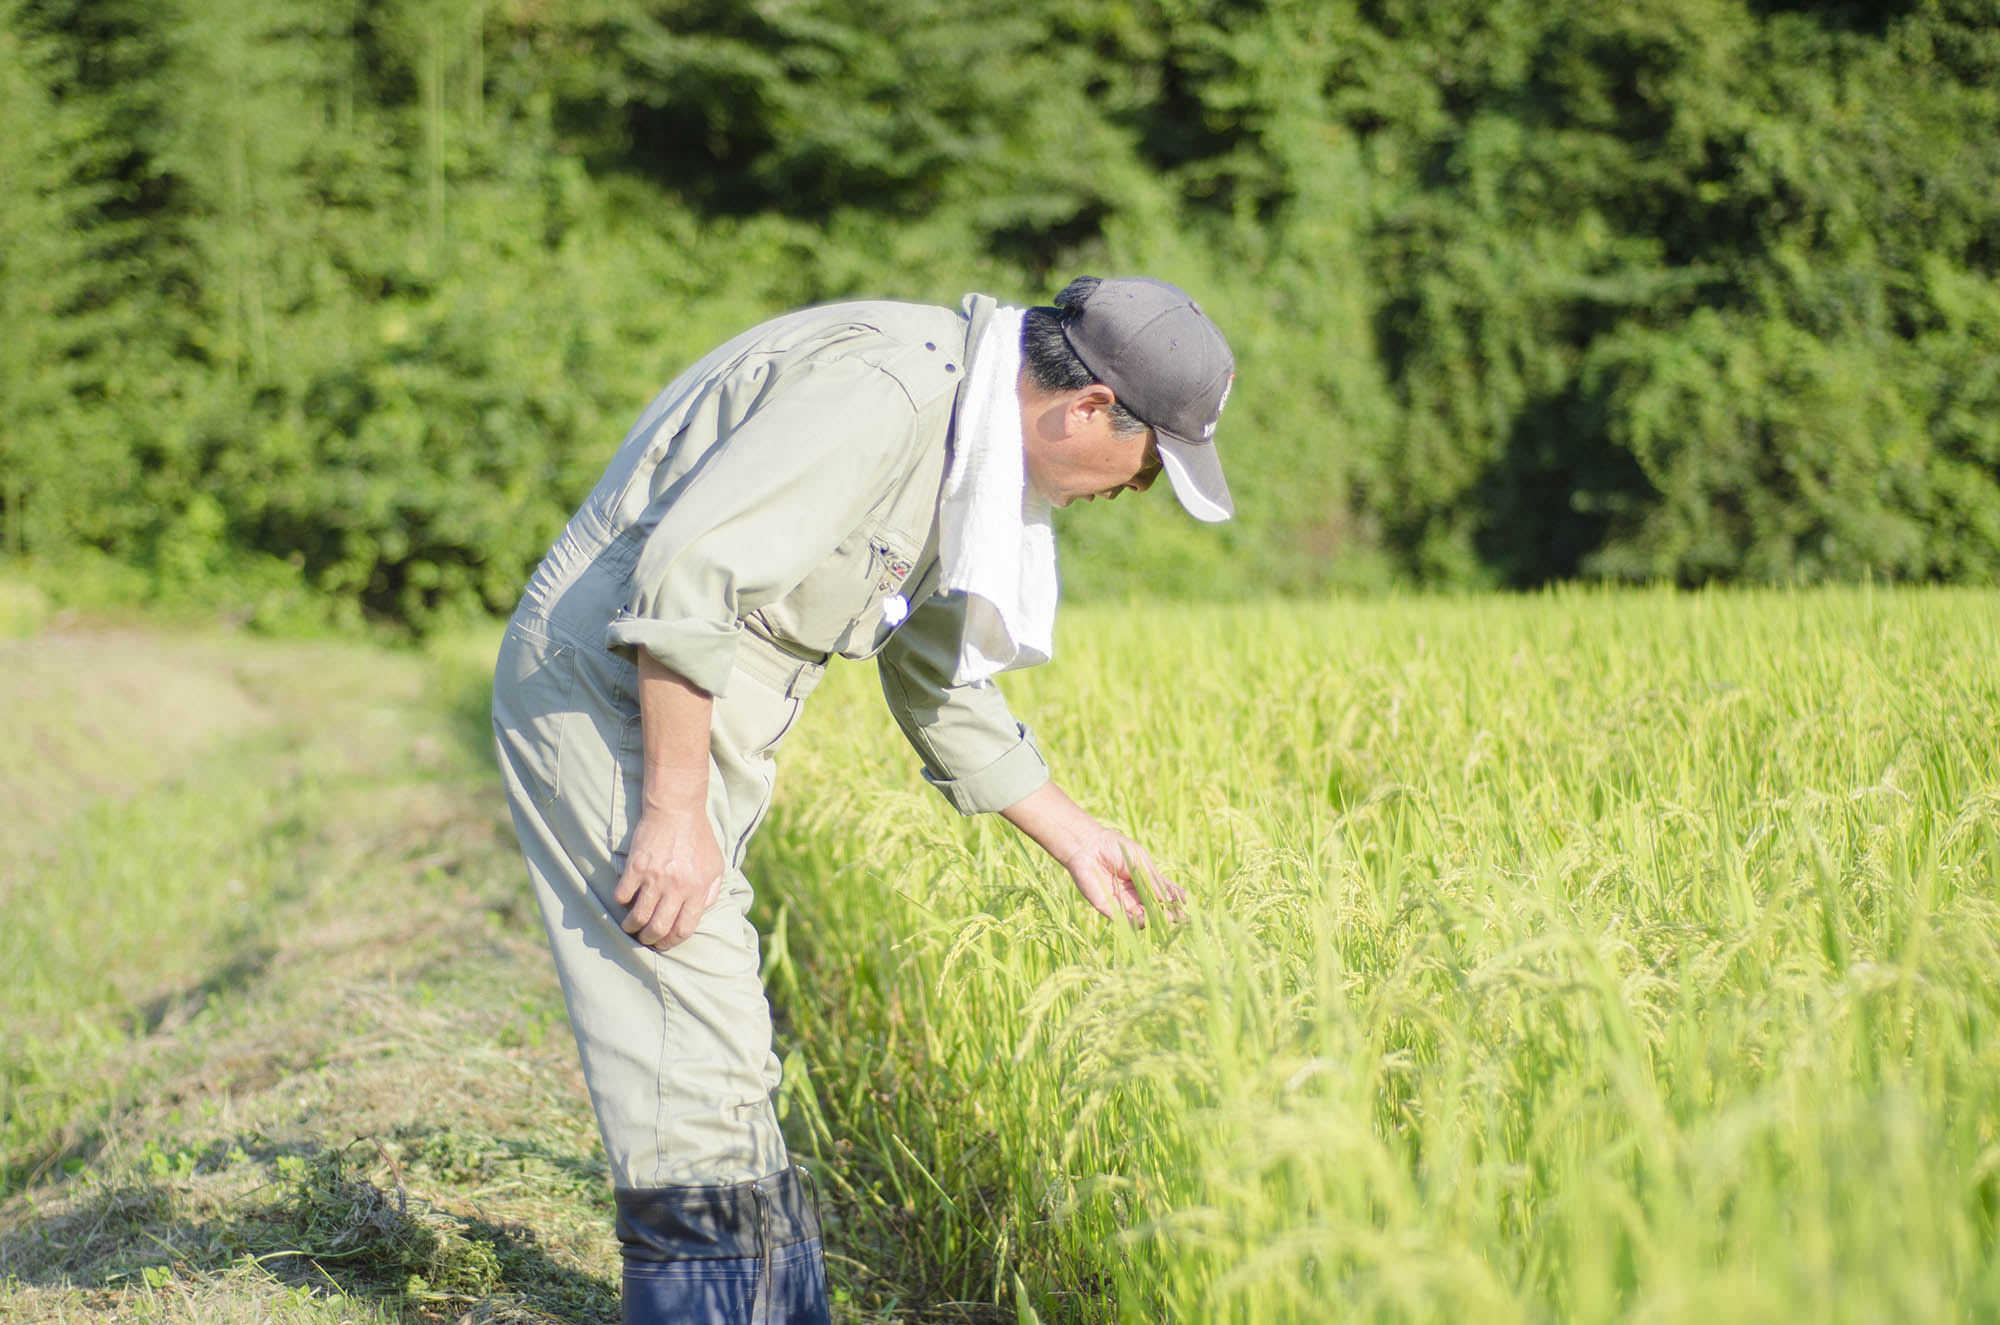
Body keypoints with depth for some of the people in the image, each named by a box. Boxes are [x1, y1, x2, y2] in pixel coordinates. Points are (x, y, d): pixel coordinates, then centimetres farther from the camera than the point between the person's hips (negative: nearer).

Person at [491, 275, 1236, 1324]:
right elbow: (686, 574, -28)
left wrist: (1073, 836, 27)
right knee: (694, 1049, -11)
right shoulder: (880, 389, -21)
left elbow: (937, 678, 23)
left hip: (689, 714, 10)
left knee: (722, 1053, 15)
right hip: (611, 688, -10)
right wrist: (676, 810, -25)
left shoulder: (960, 448, 12)